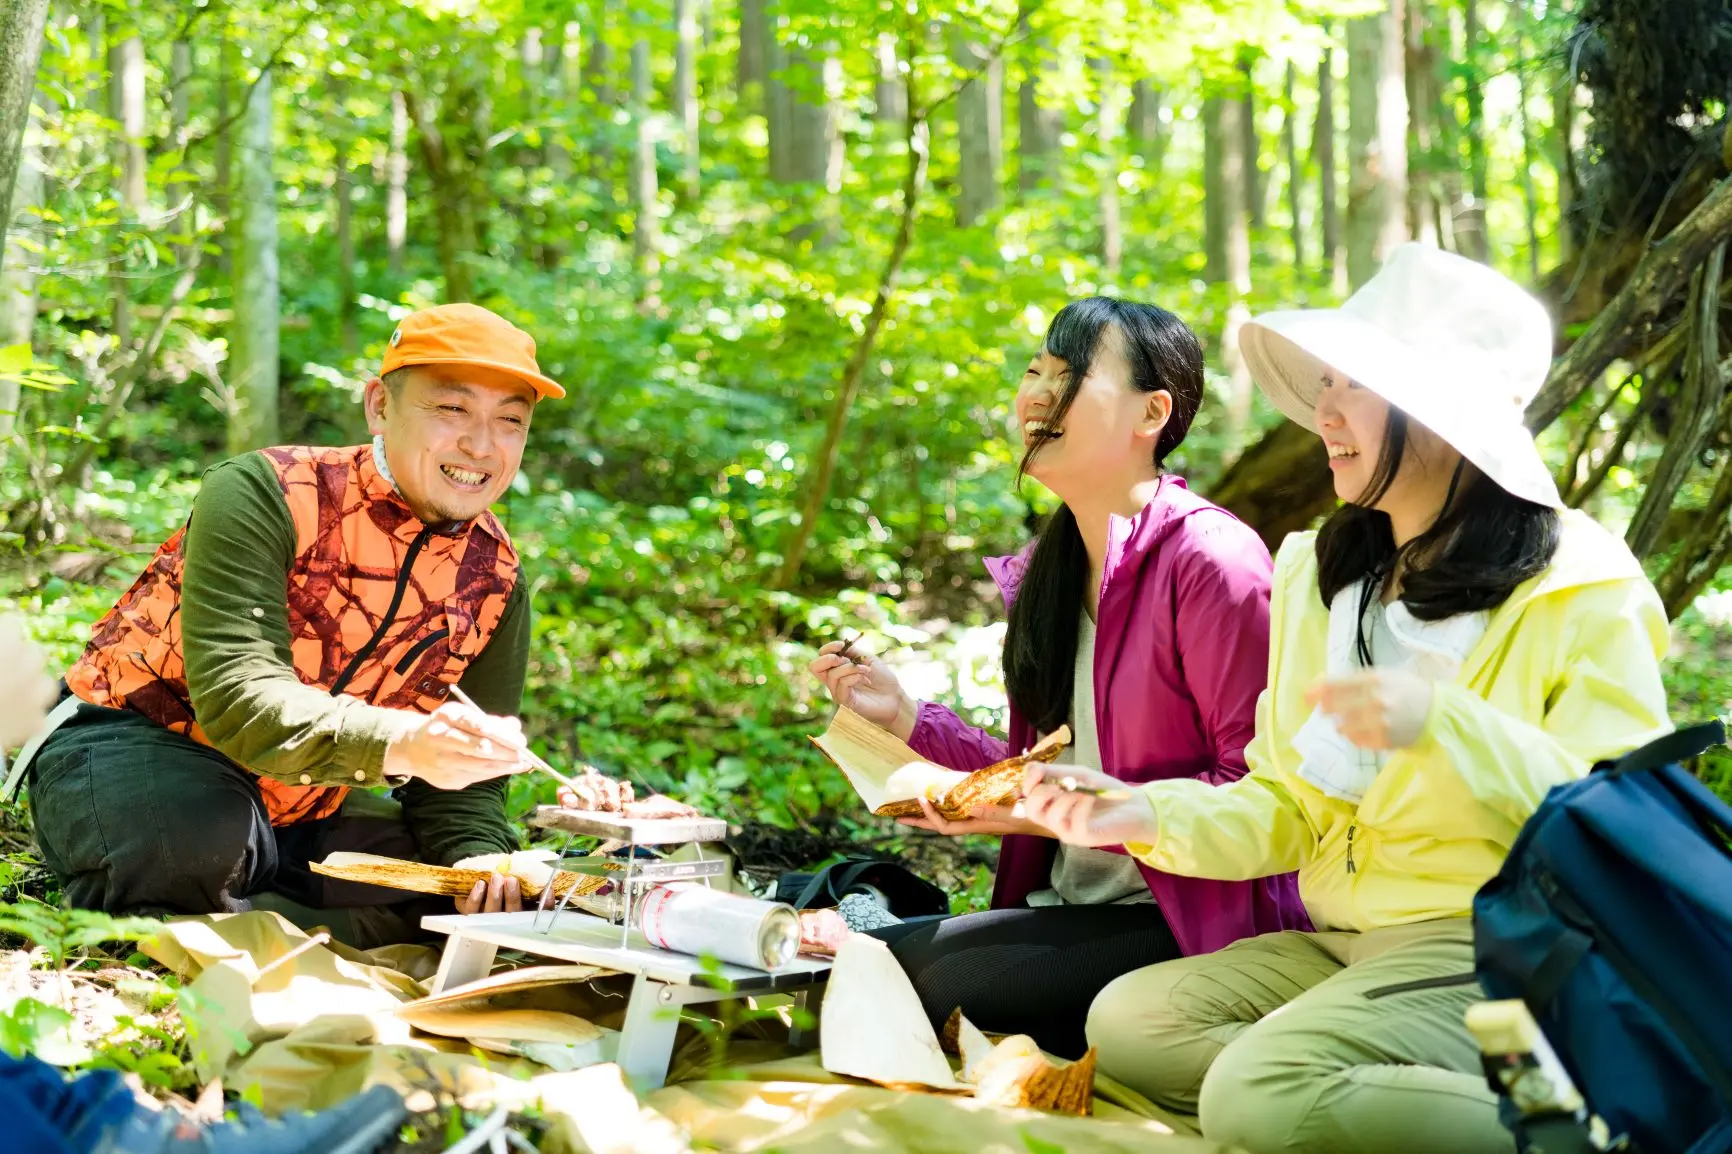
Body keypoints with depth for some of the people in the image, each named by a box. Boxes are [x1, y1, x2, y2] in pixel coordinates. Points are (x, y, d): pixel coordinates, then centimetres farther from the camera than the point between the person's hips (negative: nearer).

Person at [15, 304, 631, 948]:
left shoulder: (495, 581, -3)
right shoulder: (262, 495, -20)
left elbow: (460, 790, 0)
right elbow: (237, 697, -33)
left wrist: (478, 860, -25)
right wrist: (399, 744, -50)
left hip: (304, 809, 6)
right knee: (201, 838, -39)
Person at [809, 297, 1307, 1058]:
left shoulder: (1211, 561, -14)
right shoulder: (1053, 569, 13)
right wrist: (907, 719, 9)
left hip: (1194, 920, -8)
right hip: (1073, 907, 8)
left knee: (946, 982, -24)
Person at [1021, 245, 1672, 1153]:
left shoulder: (1578, 592, -8)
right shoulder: (1319, 575, 13)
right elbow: (1292, 809, 11)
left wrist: (1443, 723, -29)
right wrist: (1151, 815, -7)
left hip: (1502, 952, -8)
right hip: (1340, 942, 8)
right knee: (1124, 1021, -11)